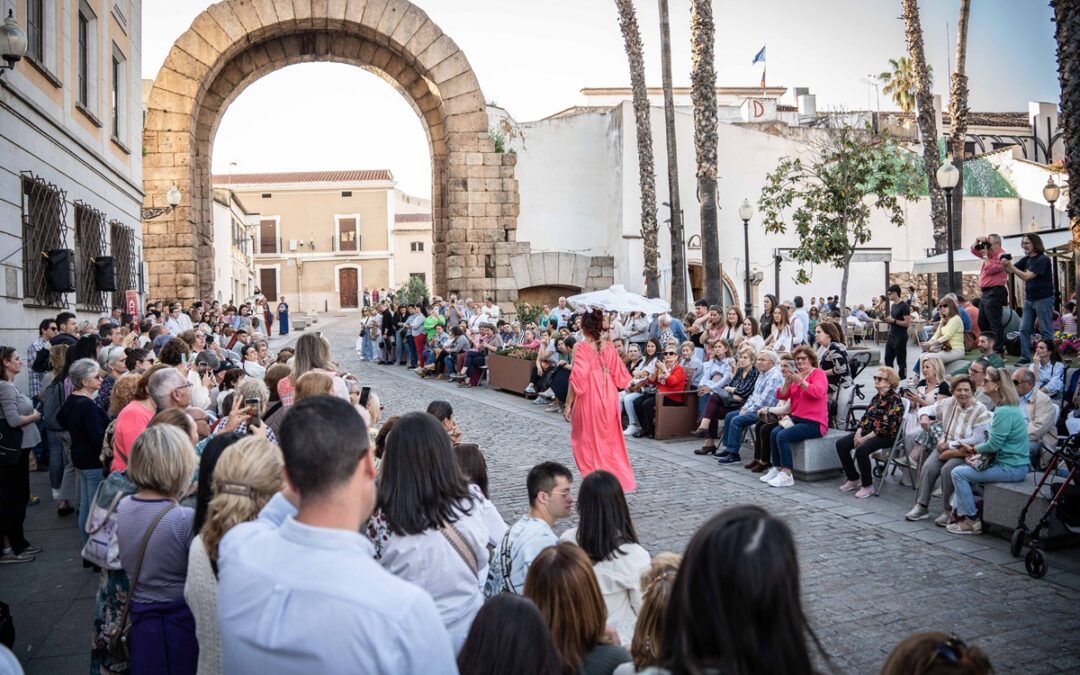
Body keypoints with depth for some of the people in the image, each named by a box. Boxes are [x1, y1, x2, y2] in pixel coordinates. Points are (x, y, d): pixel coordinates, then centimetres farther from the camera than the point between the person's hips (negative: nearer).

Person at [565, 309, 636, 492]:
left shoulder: (580, 347, -9)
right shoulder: (609, 347, 3)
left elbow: (577, 377, -13)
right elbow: (619, 376, 5)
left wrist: (568, 404, -7)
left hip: (588, 397, -4)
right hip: (609, 398, 4)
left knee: (589, 440, 9)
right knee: (610, 439, 16)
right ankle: (620, 479, 16)